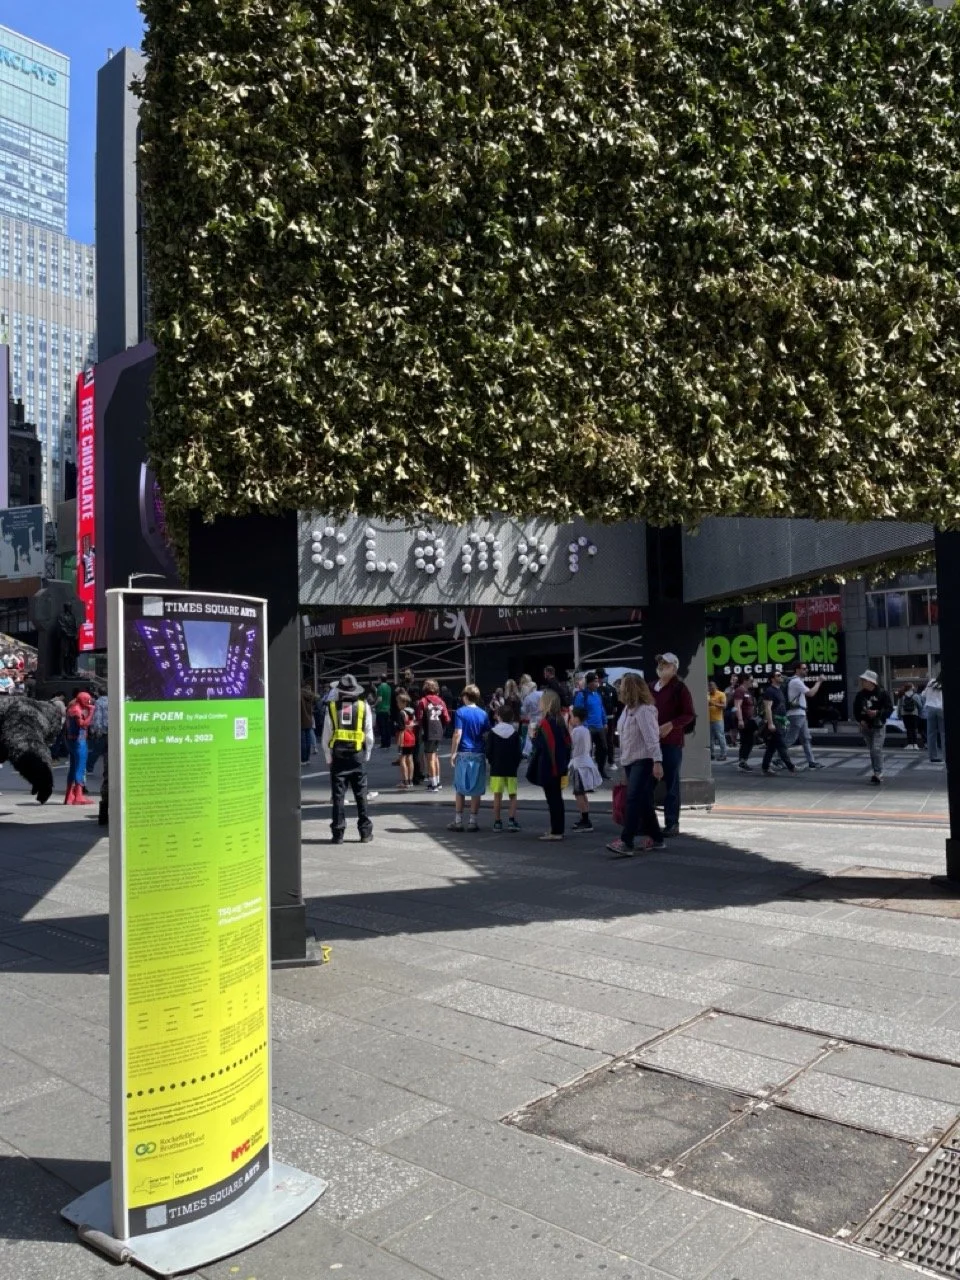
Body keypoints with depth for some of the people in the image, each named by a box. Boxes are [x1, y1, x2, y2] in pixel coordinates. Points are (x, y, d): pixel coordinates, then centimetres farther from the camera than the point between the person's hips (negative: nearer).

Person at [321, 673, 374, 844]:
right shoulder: (363, 706, 0)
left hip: (338, 756, 0)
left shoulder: (332, 708, 1)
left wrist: (329, 757, 8)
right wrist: (366, 756, 11)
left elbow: (326, 736, 1)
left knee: (338, 795, 4)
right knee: (361, 795, 7)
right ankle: (365, 833, 11)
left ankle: (338, 834, 4)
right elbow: (369, 735, 1)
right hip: (358, 755, 0)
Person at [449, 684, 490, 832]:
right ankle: (472, 821, 6)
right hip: (479, 754, 2)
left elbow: (458, 734, -10)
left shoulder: (460, 712, -3)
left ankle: (458, 821, 9)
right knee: (476, 790, 6)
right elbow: (486, 735, 3)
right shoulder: (483, 714, 4)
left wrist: (453, 753, -6)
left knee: (460, 789, 8)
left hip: (463, 754, -2)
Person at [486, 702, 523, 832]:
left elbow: (489, 752, -3)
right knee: (512, 795, 9)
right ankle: (512, 819, -3)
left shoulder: (492, 732, -4)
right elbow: (519, 753, -1)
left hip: (496, 769, 0)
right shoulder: (515, 733, -2)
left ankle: (497, 821, 5)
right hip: (511, 770, 0)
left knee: (497, 795, 4)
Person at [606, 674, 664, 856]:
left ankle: (626, 843, -20)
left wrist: (657, 761, -29)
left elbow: (652, 738, -23)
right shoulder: (628, 708, 12)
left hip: (644, 761, -10)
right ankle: (655, 838, 24)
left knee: (634, 799, -16)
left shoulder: (644, 710, -17)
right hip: (630, 761, 10)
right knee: (643, 801, 14)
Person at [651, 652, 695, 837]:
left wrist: (670, 725, -18)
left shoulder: (679, 688, -3)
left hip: (671, 742, -6)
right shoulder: (651, 688, 15)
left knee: (671, 783, 0)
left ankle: (672, 823, 5)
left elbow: (689, 715, -7)